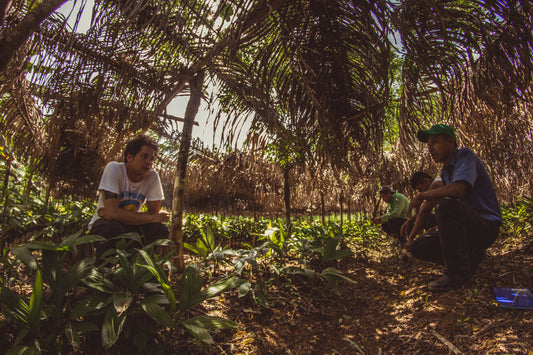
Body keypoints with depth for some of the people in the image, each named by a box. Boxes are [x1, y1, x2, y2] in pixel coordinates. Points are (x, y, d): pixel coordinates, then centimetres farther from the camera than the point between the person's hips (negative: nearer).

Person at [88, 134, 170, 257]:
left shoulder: (153, 176, -12)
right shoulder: (114, 169, -21)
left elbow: (154, 212, -11)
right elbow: (112, 212, -29)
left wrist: (122, 215, -22)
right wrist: (151, 218, -25)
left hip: (131, 224, 3)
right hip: (105, 224, -3)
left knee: (160, 229, -22)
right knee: (112, 228, -35)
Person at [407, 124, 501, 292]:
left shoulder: (466, 155, -12)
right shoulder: (445, 171, 14)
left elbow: (458, 189, -30)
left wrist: (423, 195, -17)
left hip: (486, 227, -8)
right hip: (465, 227, 8)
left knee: (445, 206, -36)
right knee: (417, 247, -4)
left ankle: (458, 272, -22)